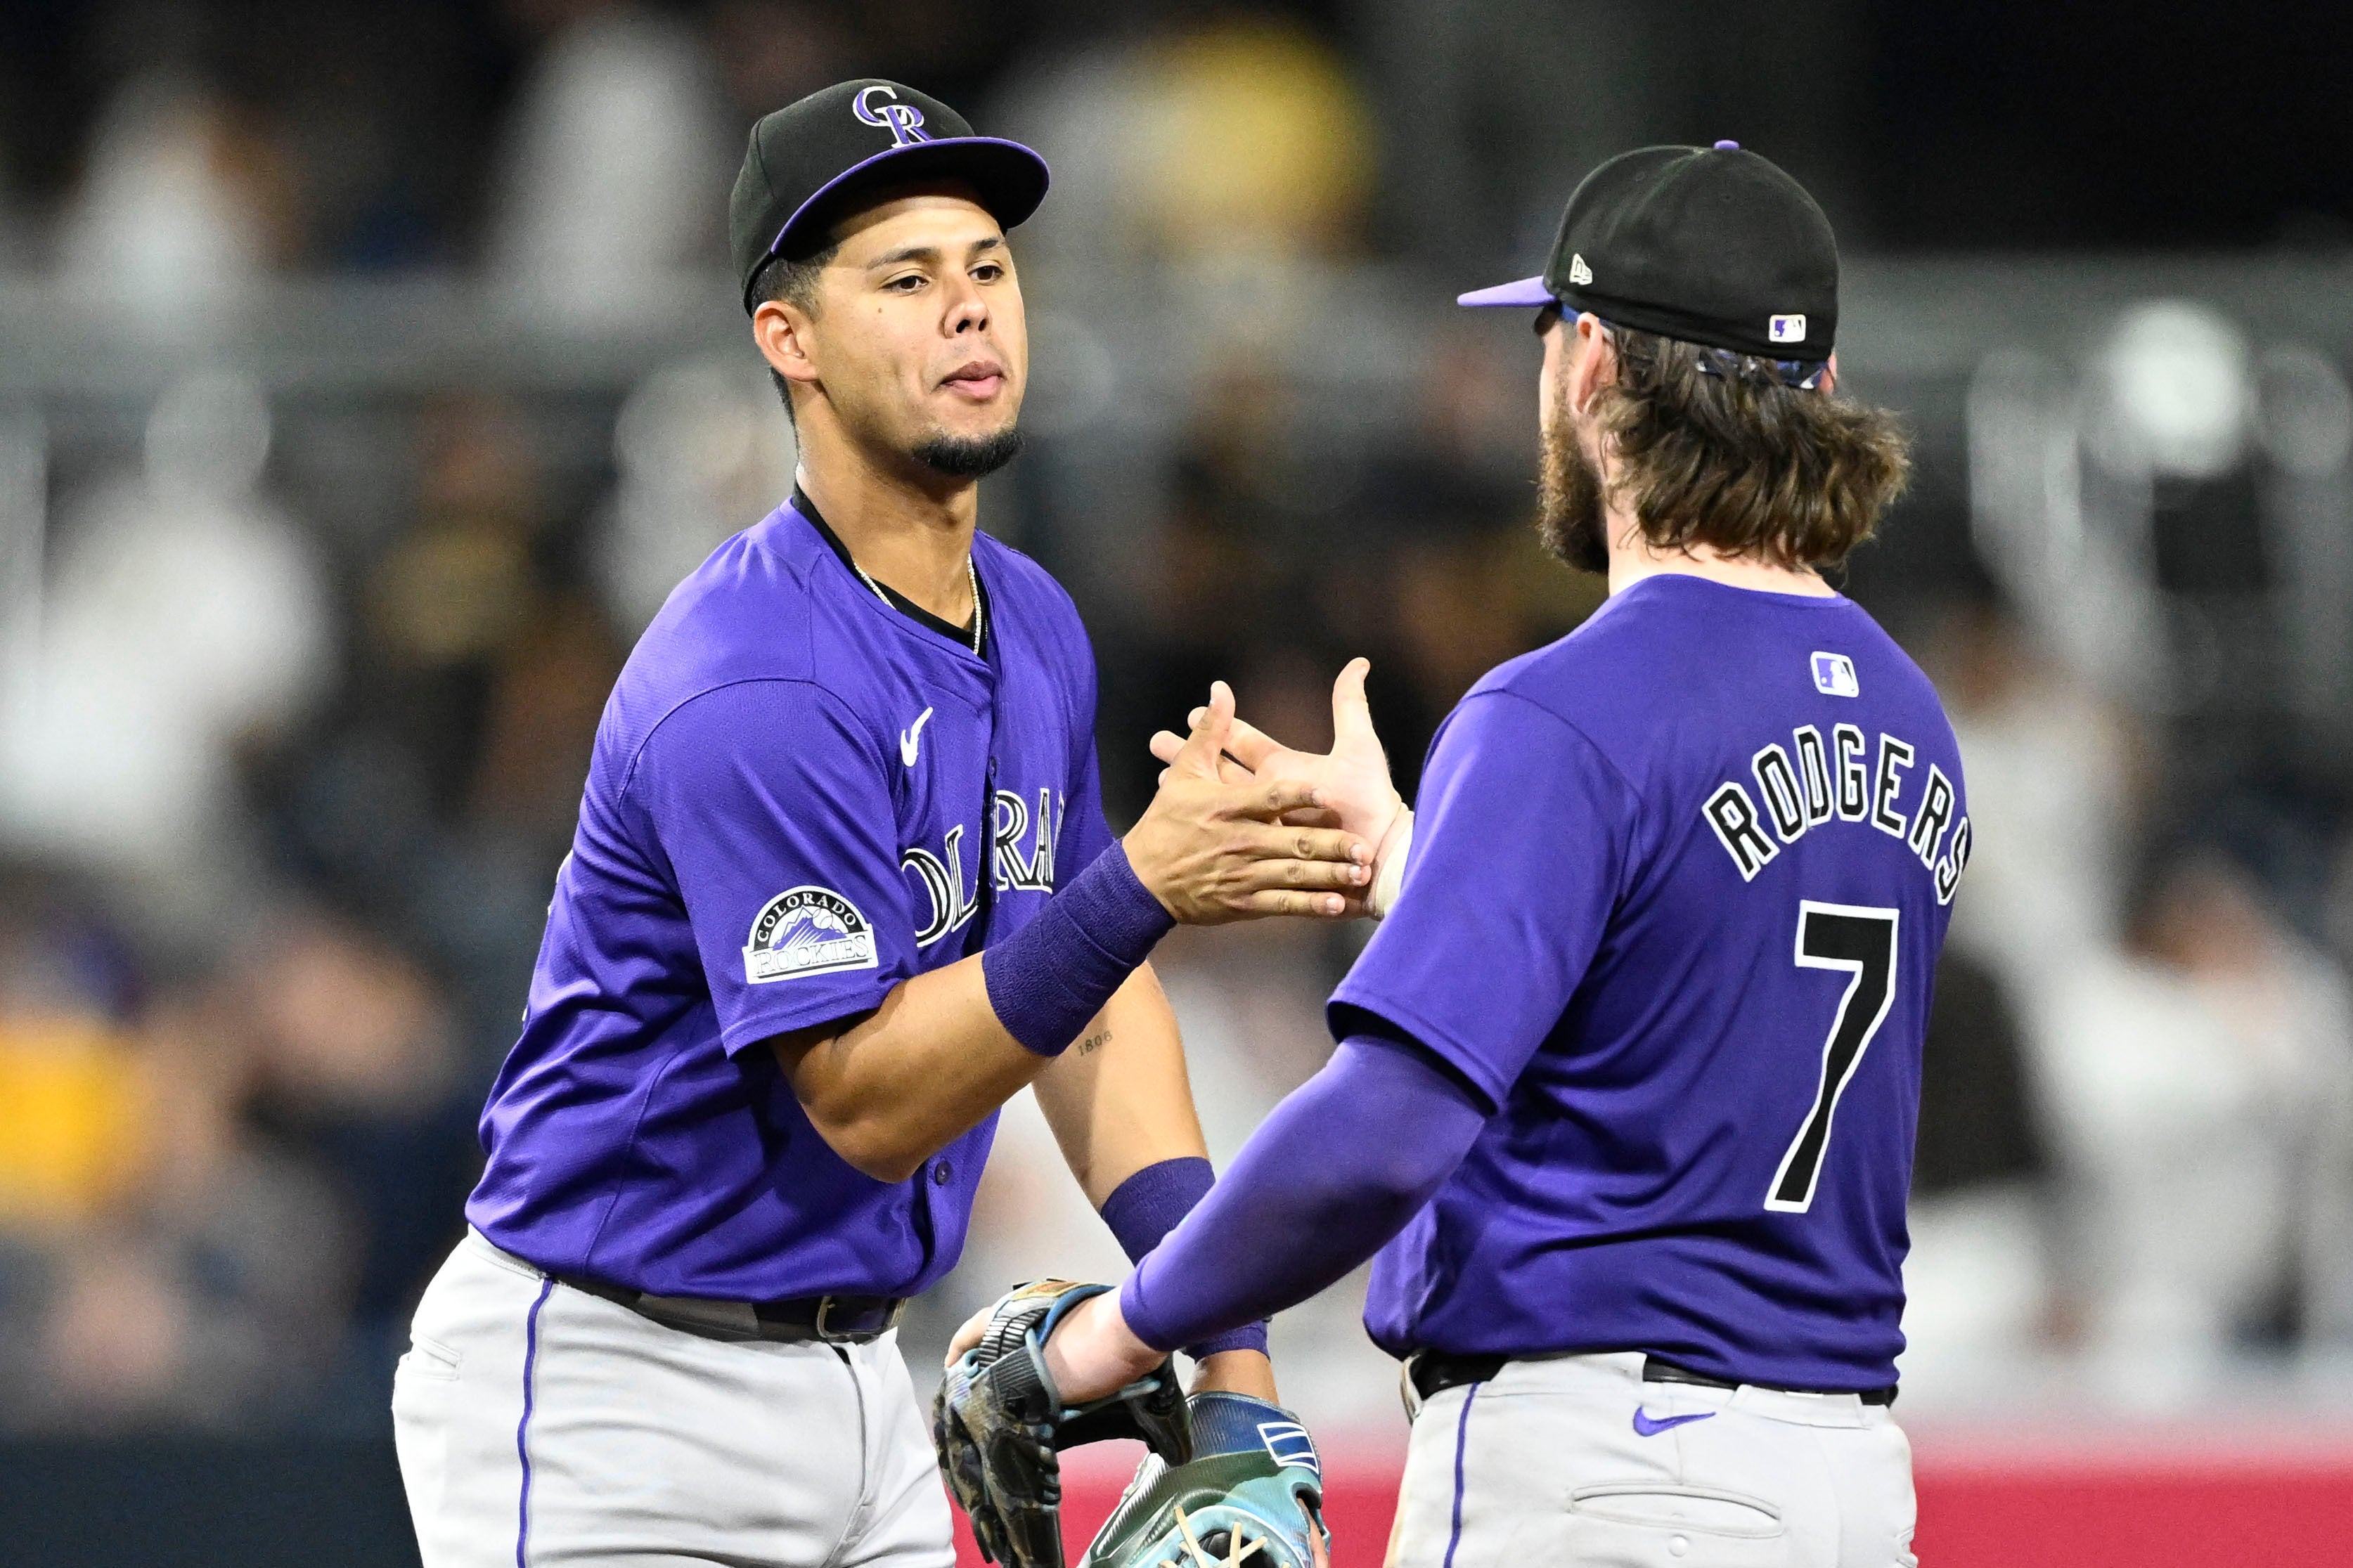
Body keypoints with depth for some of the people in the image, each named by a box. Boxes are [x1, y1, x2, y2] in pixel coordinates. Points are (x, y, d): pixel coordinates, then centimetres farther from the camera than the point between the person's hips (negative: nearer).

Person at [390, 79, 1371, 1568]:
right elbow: (864, 1098, -24)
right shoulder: (749, 690, -22)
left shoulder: (1035, 632, 6)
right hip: (610, 1378, -8)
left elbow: (1097, 1007, 14)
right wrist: (1142, 884, -34)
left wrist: (1225, 1341, 4)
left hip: (858, 1377, 8)